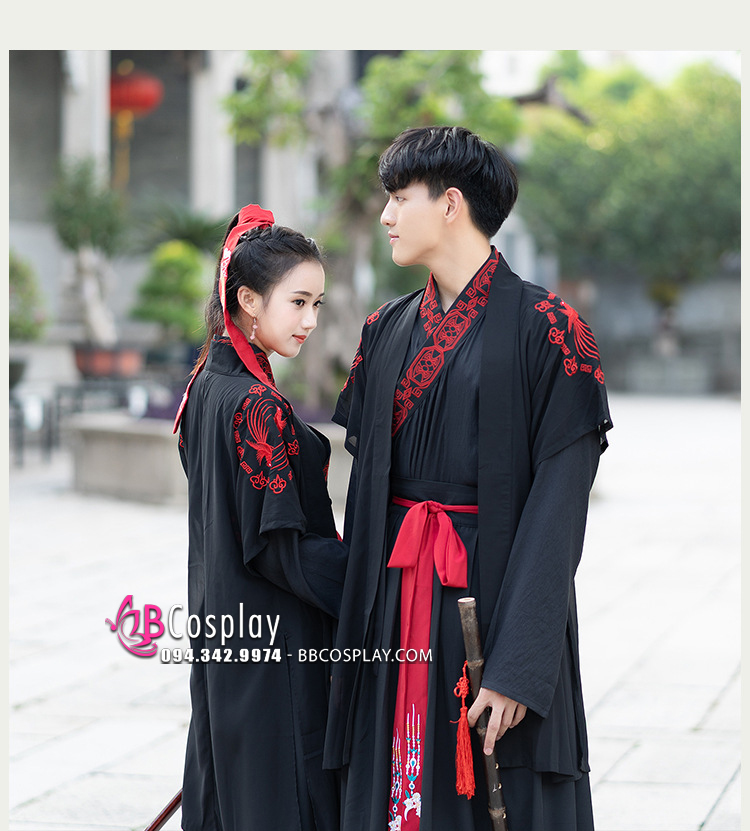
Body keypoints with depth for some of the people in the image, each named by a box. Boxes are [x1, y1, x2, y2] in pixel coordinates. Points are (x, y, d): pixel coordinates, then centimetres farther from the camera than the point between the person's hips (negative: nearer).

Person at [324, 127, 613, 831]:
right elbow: (365, 475, 13)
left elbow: (557, 503, -14)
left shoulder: (545, 328, -8)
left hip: (493, 593, -5)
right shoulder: (387, 331, 11)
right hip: (393, 605, 5)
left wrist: (520, 666, -20)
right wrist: (354, 623, 5)